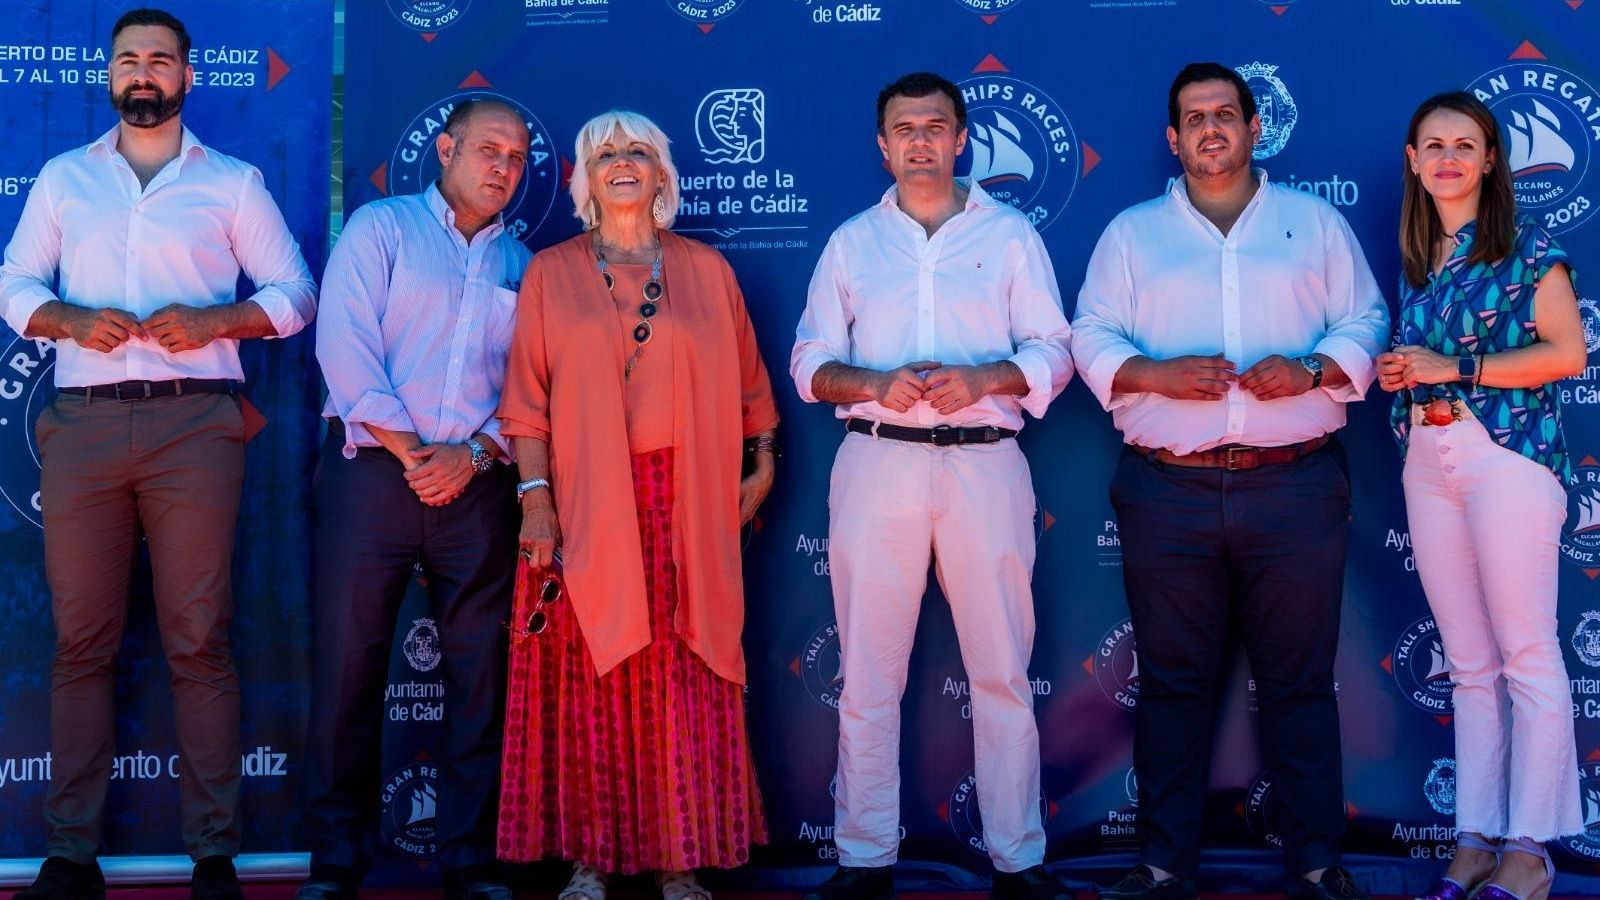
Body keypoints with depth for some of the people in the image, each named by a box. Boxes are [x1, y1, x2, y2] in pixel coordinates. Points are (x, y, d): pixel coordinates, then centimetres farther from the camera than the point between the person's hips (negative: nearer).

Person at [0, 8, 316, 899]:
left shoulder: (233, 182, 13)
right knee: (82, 640, 1)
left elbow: (295, 293, 9)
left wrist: (212, 320, -8)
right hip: (84, 421, 2)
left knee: (200, 640, -5)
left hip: (194, 422, -2)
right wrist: (71, 319, -6)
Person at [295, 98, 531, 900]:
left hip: (479, 484, 3)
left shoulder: (521, 264, 15)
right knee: (347, 668, -1)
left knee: (482, 677, 3)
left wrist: (473, 455, -10)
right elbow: (345, 347, -6)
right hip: (372, 472, -3)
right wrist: (410, 451, -11)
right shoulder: (380, 228, 5)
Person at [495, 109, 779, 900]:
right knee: (587, 682, -1)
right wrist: (535, 499, -7)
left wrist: (762, 463, 4)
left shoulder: (704, 269, 11)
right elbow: (529, 397, 2)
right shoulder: (551, 273, 7)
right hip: (585, 504, -1)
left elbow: (745, 378, 13)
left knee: (682, 683, 0)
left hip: (685, 505, 1)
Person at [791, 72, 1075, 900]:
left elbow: (1052, 354, 3)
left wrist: (980, 379, -15)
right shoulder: (851, 242, 12)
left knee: (1002, 670, 2)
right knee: (868, 674, 3)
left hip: (985, 465, -1)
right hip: (877, 465, 1)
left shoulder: (1010, 234, 8)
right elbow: (810, 363, 8)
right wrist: (876, 385, -12)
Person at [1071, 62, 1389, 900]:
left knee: (1299, 681, 4)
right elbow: (1092, 337, 6)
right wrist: (1158, 374, -13)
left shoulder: (1316, 222, 12)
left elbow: (1365, 324, 8)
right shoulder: (1131, 232, 12)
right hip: (1168, 492, 1)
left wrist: (1310, 370, -12)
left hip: (1294, 488, 0)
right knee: (1172, 681, 6)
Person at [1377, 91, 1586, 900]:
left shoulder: (1526, 246, -1)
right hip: (1427, 461, 6)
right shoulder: (1414, 258, 16)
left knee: (1526, 656, -4)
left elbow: (1568, 352, -9)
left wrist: (1454, 368, -12)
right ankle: (1477, 835, 12)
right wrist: (1396, 371, 2)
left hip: (1507, 454, -6)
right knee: (1469, 663, 8)